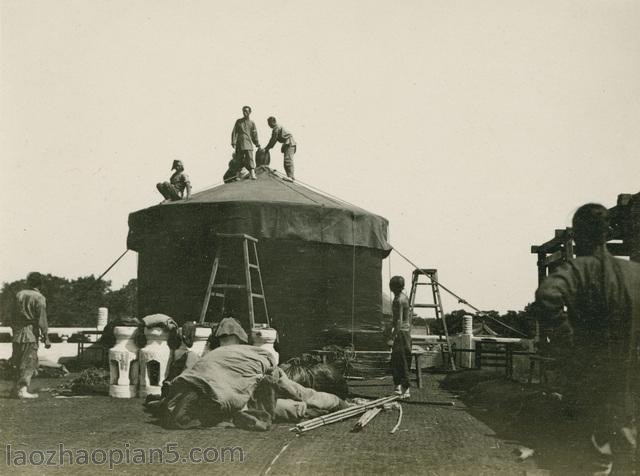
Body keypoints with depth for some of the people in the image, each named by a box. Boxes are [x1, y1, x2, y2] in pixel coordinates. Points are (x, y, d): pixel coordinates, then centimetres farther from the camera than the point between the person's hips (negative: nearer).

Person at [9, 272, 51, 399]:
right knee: (29, 363, -1)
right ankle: (22, 390, -7)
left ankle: (16, 388, 19)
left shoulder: (19, 295, 8)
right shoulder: (39, 298, -8)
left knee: (18, 362, 14)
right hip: (30, 333, -6)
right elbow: (42, 320, -11)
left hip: (17, 333, 6)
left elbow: (13, 316, 12)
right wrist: (46, 338, -8)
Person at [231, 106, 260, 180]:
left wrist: (258, 145, 12)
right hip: (239, 143, 1)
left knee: (250, 158, -13)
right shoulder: (238, 121, 9)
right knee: (239, 159, 3)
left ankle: (252, 174, -20)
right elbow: (234, 132, 4)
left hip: (248, 144, -1)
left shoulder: (252, 123, 11)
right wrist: (233, 143, -6)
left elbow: (255, 135, 14)